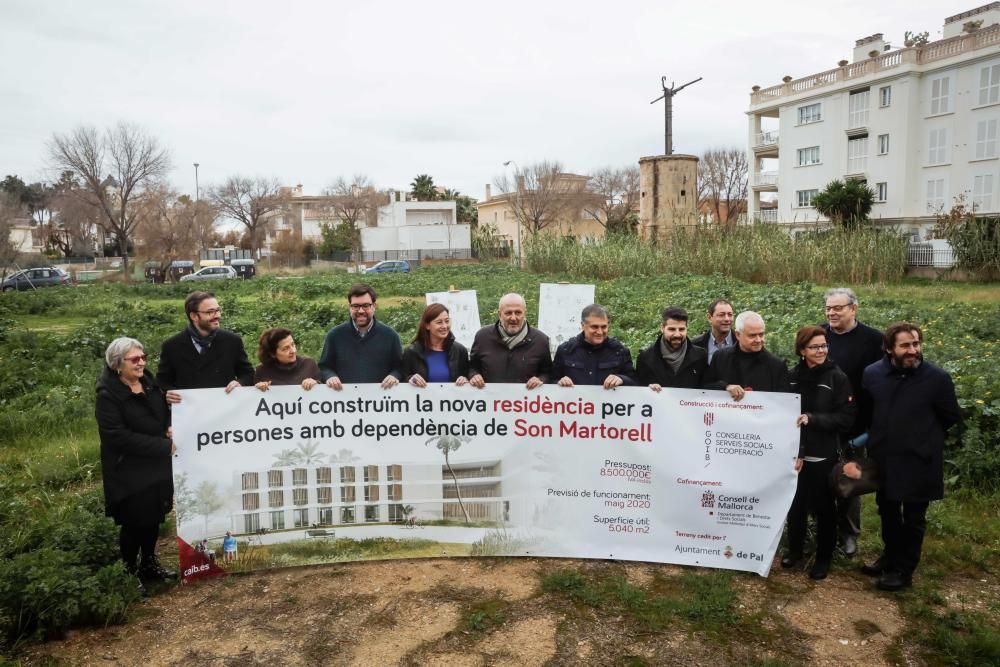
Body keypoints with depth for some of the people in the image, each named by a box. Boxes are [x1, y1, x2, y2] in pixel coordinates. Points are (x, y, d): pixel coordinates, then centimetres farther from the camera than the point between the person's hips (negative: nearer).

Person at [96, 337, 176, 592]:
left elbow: (164, 411, 18)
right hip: (129, 471, -6)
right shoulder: (108, 394, -17)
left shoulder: (148, 381, 3)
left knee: (155, 517, 16)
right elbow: (119, 436, -23)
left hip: (157, 465, 7)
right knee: (135, 522, 5)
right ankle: (128, 572, 23)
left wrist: (170, 428, -5)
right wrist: (164, 446, -22)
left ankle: (149, 564, 34)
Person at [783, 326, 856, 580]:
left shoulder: (837, 378, -6)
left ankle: (823, 558, 25)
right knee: (795, 503, 11)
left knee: (823, 507, 9)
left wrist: (812, 418, -21)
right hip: (794, 452, 2)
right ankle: (794, 549, 31)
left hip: (823, 455, -2)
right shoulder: (792, 376, 1)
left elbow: (846, 417, -8)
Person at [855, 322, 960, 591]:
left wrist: (922, 435, 4)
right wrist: (879, 437, 3)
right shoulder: (872, 374, -8)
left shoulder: (937, 378, -15)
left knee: (913, 518, 12)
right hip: (883, 459, 3)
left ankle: (904, 570, 28)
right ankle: (891, 556, 41)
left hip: (919, 462, -3)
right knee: (887, 512, 20)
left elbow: (951, 418, -1)